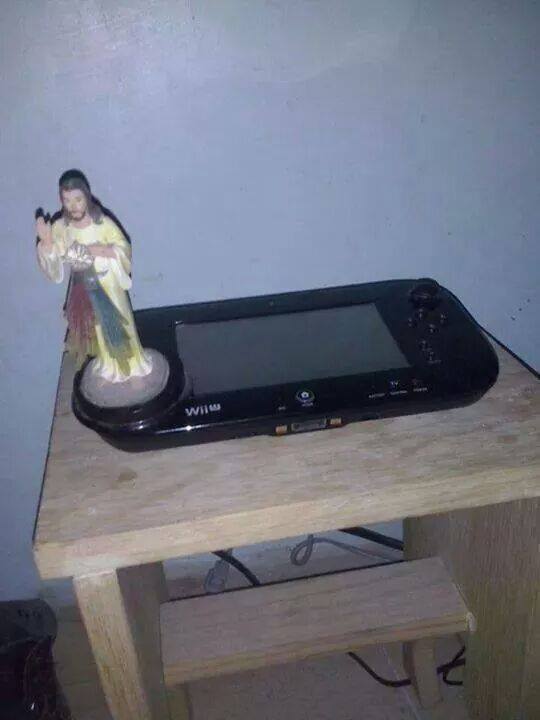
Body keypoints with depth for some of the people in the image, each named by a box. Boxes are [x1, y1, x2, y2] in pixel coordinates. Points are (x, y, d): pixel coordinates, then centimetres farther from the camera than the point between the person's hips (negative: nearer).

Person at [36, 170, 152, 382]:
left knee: (117, 323, 14)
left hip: (107, 285, -3)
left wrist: (105, 251, -28)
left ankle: (130, 362, 36)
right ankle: (109, 364, 43)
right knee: (96, 327, 21)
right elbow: (52, 262, -10)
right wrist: (45, 241, -26)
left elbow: (125, 249, -12)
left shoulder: (103, 223, -20)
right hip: (82, 287, 3)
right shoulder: (60, 227, -11)